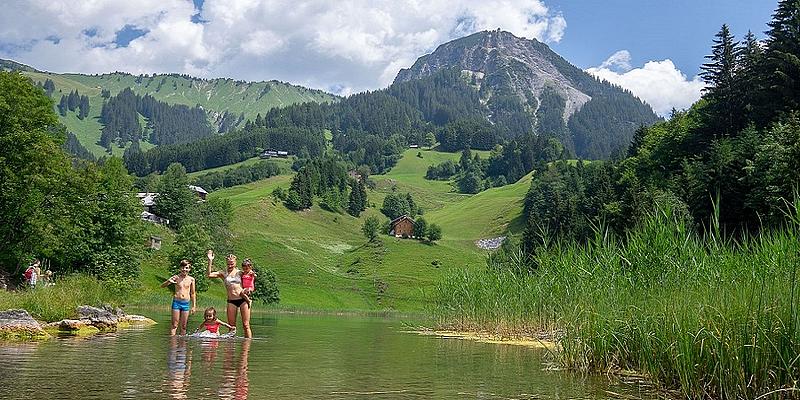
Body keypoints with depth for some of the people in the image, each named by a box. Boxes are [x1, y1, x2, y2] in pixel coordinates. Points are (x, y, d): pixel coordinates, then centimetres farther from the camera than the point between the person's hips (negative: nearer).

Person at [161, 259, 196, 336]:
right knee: (174, 324, -3)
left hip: (186, 304, 2)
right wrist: (168, 281, -25)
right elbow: (162, 286, -4)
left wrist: (194, 306, 10)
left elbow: (193, 294, 13)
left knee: (183, 325, 6)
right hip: (176, 302, -2)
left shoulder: (191, 279, 5)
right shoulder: (176, 277, -1)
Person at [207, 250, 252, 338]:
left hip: (243, 299, -1)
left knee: (246, 325, -3)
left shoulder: (240, 272, 9)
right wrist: (210, 261, -9)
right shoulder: (223, 274, 9)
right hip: (231, 301, 1)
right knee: (231, 326, 3)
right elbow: (209, 275, -2)